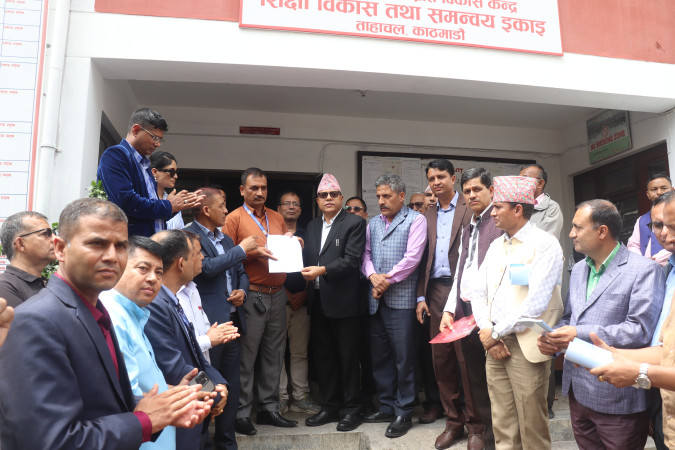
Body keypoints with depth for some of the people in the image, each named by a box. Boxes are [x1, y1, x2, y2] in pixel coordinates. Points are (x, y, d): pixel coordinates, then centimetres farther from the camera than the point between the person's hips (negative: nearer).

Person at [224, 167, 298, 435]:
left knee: (273, 355, 10)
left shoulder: (277, 218, 16)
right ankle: (241, 413, 11)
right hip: (252, 296, -5)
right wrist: (252, 252, -20)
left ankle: (269, 408, 22)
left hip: (277, 294, 6)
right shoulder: (235, 218, 0)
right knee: (246, 356, -1)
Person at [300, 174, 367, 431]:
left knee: (348, 357, 5)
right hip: (317, 301, 6)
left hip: (343, 301, -6)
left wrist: (323, 270, -26)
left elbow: (352, 259, -15)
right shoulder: (312, 226, 15)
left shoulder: (354, 223, -5)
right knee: (323, 356, 14)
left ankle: (351, 409, 19)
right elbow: (307, 258, 13)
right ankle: (329, 407, 28)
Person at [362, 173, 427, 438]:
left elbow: (412, 257, -12)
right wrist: (373, 276, -8)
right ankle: (387, 407, 28)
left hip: (401, 299, -6)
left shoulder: (415, 220, -3)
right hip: (376, 300, 6)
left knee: (403, 358, 2)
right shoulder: (373, 224, 15)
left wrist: (387, 280, -10)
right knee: (380, 356, 13)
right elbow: (366, 254, 11)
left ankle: (403, 413, 15)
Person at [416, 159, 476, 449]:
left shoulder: (469, 209, 0)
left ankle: (475, 425, 14)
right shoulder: (428, 216, 15)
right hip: (436, 292, 5)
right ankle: (453, 421, 22)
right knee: (441, 358, 9)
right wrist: (421, 296, 8)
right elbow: (424, 258, 14)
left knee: (467, 357, -1)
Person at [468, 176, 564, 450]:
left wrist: (496, 333, -11)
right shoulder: (496, 246, 14)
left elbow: (536, 302, -17)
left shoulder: (544, 244, -9)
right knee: (502, 427, 13)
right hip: (494, 344, 6)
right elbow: (478, 293, 11)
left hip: (526, 347, -6)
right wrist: (489, 335, -4)